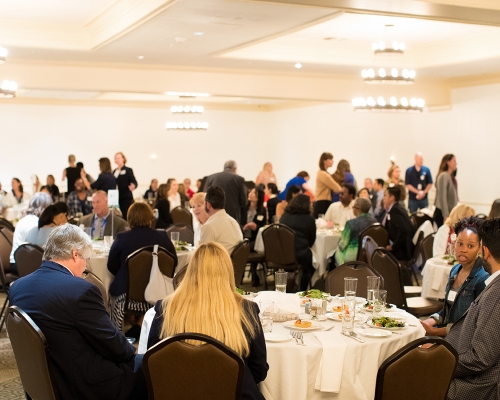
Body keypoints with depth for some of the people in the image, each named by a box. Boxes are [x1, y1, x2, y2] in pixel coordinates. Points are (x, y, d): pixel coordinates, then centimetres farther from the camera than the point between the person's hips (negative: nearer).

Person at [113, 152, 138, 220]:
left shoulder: (128, 170, 0)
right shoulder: (114, 171, 18)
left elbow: (134, 182, -9)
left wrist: (133, 186, -31)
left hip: (126, 198, -5)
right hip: (116, 198, 6)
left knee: (126, 217, -10)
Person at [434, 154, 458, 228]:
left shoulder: (452, 177, 13)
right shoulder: (443, 176, -12)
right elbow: (442, 197, -17)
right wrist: (446, 216, -19)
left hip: (451, 213, 8)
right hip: (442, 213, -8)